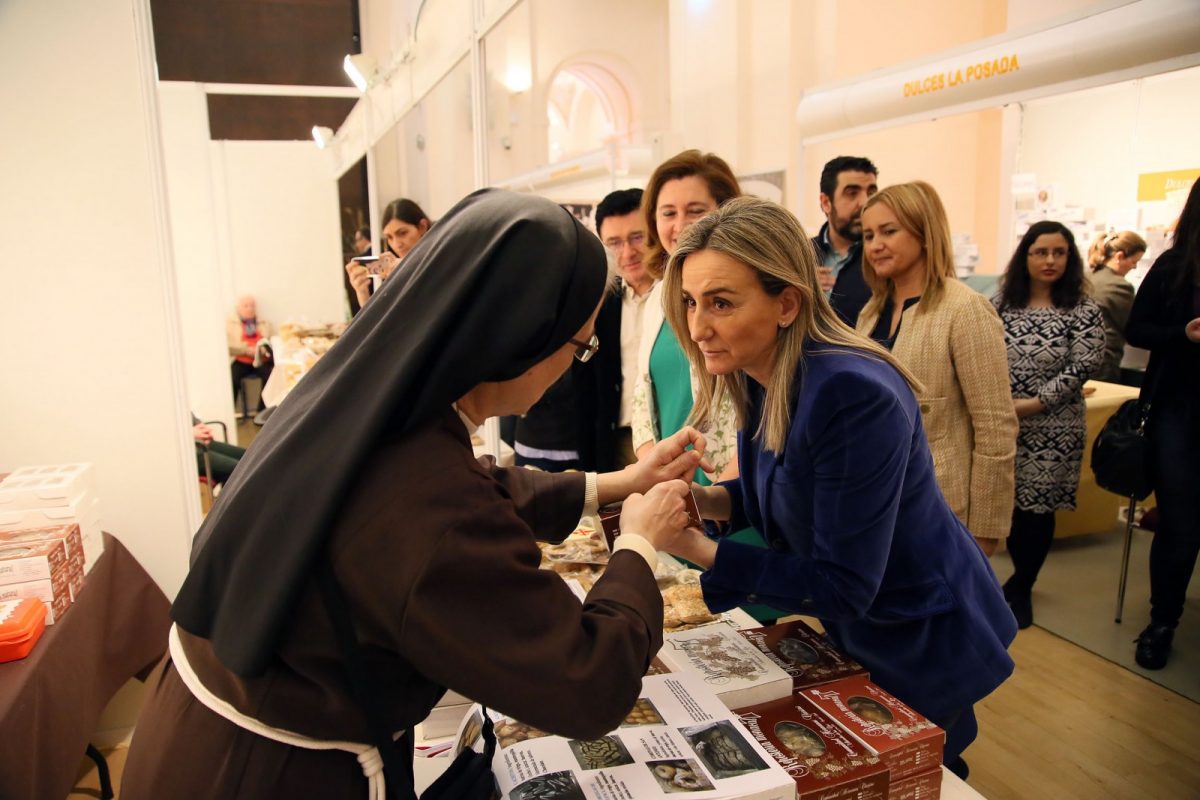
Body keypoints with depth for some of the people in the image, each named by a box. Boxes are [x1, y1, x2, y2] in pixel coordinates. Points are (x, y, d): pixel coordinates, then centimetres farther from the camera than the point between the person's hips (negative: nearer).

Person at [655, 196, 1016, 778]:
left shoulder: (854, 396, -34)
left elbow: (844, 588, -29)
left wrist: (700, 551, -33)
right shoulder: (761, 379, -9)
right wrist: (708, 499, -14)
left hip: (921, 647, -7)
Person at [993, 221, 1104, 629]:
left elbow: (1082, 368, -9)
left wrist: (1030, 404, -16)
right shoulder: (1001, 302, 4)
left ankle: (1020, 590, 25)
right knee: (1010, 504, 8)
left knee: (1037, 510, 6)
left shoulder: (1083, 310, -3)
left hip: (1052, 429, -2)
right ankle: (1021, 580, 29)